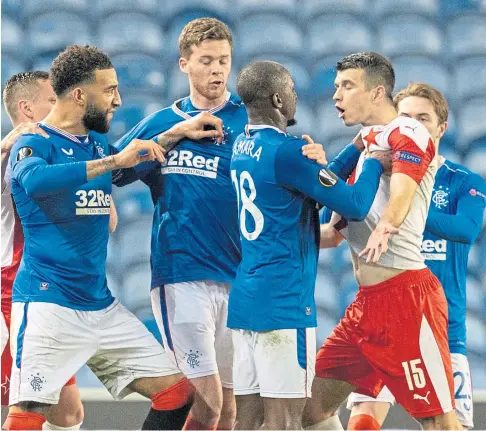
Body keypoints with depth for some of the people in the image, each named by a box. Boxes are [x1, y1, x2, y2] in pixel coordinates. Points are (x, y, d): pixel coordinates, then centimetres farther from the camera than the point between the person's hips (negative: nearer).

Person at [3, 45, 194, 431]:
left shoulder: (98, 143, 14)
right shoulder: (35, 144, -8)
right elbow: (34, 180, -33)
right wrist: (113, 161, -34)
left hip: (101, 305, 8)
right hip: (47, 303, -8)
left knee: (176, 392, 5)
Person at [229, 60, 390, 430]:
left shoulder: (242, 146, 13)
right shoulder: (287, 150, -14)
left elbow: (320, 180, 24)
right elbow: (355, 205, -10)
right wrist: (374, 162, 7)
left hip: (245, 298, 9)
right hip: (283, 302, -9)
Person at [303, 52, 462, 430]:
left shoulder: (407, 134, -7)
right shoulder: (367, 143, 20)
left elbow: (401, 192, -29)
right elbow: (341, 227, 28)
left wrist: (385, 228, -47)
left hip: (405, 295, -10)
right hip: (367, 301, 10)